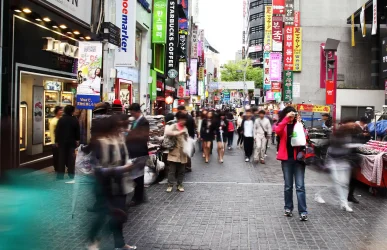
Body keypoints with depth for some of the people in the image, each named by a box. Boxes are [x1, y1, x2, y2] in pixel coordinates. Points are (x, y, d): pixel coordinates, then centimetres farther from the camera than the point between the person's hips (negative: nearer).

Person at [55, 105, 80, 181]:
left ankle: (60, 175, 7)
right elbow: (77, 131, 2)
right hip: (71, 142, 0)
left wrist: (56, 141, 2)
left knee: (62, 159, 5)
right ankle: (71, 174, 8)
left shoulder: (61, 120, -7)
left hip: (62, 141, 0)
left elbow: (57, 131, -6)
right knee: (71, 159, 7)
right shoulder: (75, 120, -4)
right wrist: (77, 140, 14)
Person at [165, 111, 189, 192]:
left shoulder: (185, 128, 14)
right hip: (174, 153, -5)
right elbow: (167, 132, -25)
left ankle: (180, 185, 20)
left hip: (183, 153, 5)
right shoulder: (173, 126, -5)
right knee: (172, 170, 0)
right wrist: (179, 132, -27)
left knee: (181, 171, 10)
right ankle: (170, 185, 9)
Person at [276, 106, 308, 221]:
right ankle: (288, 208, 23)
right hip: (286, 158, 1)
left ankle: (303, 212, -2)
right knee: (288, 185, 10)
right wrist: (286, 119, -23)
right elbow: (277, 131, -17)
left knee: (300, 186, -4)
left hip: (298, 158, 0)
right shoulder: (282, 126, 7)